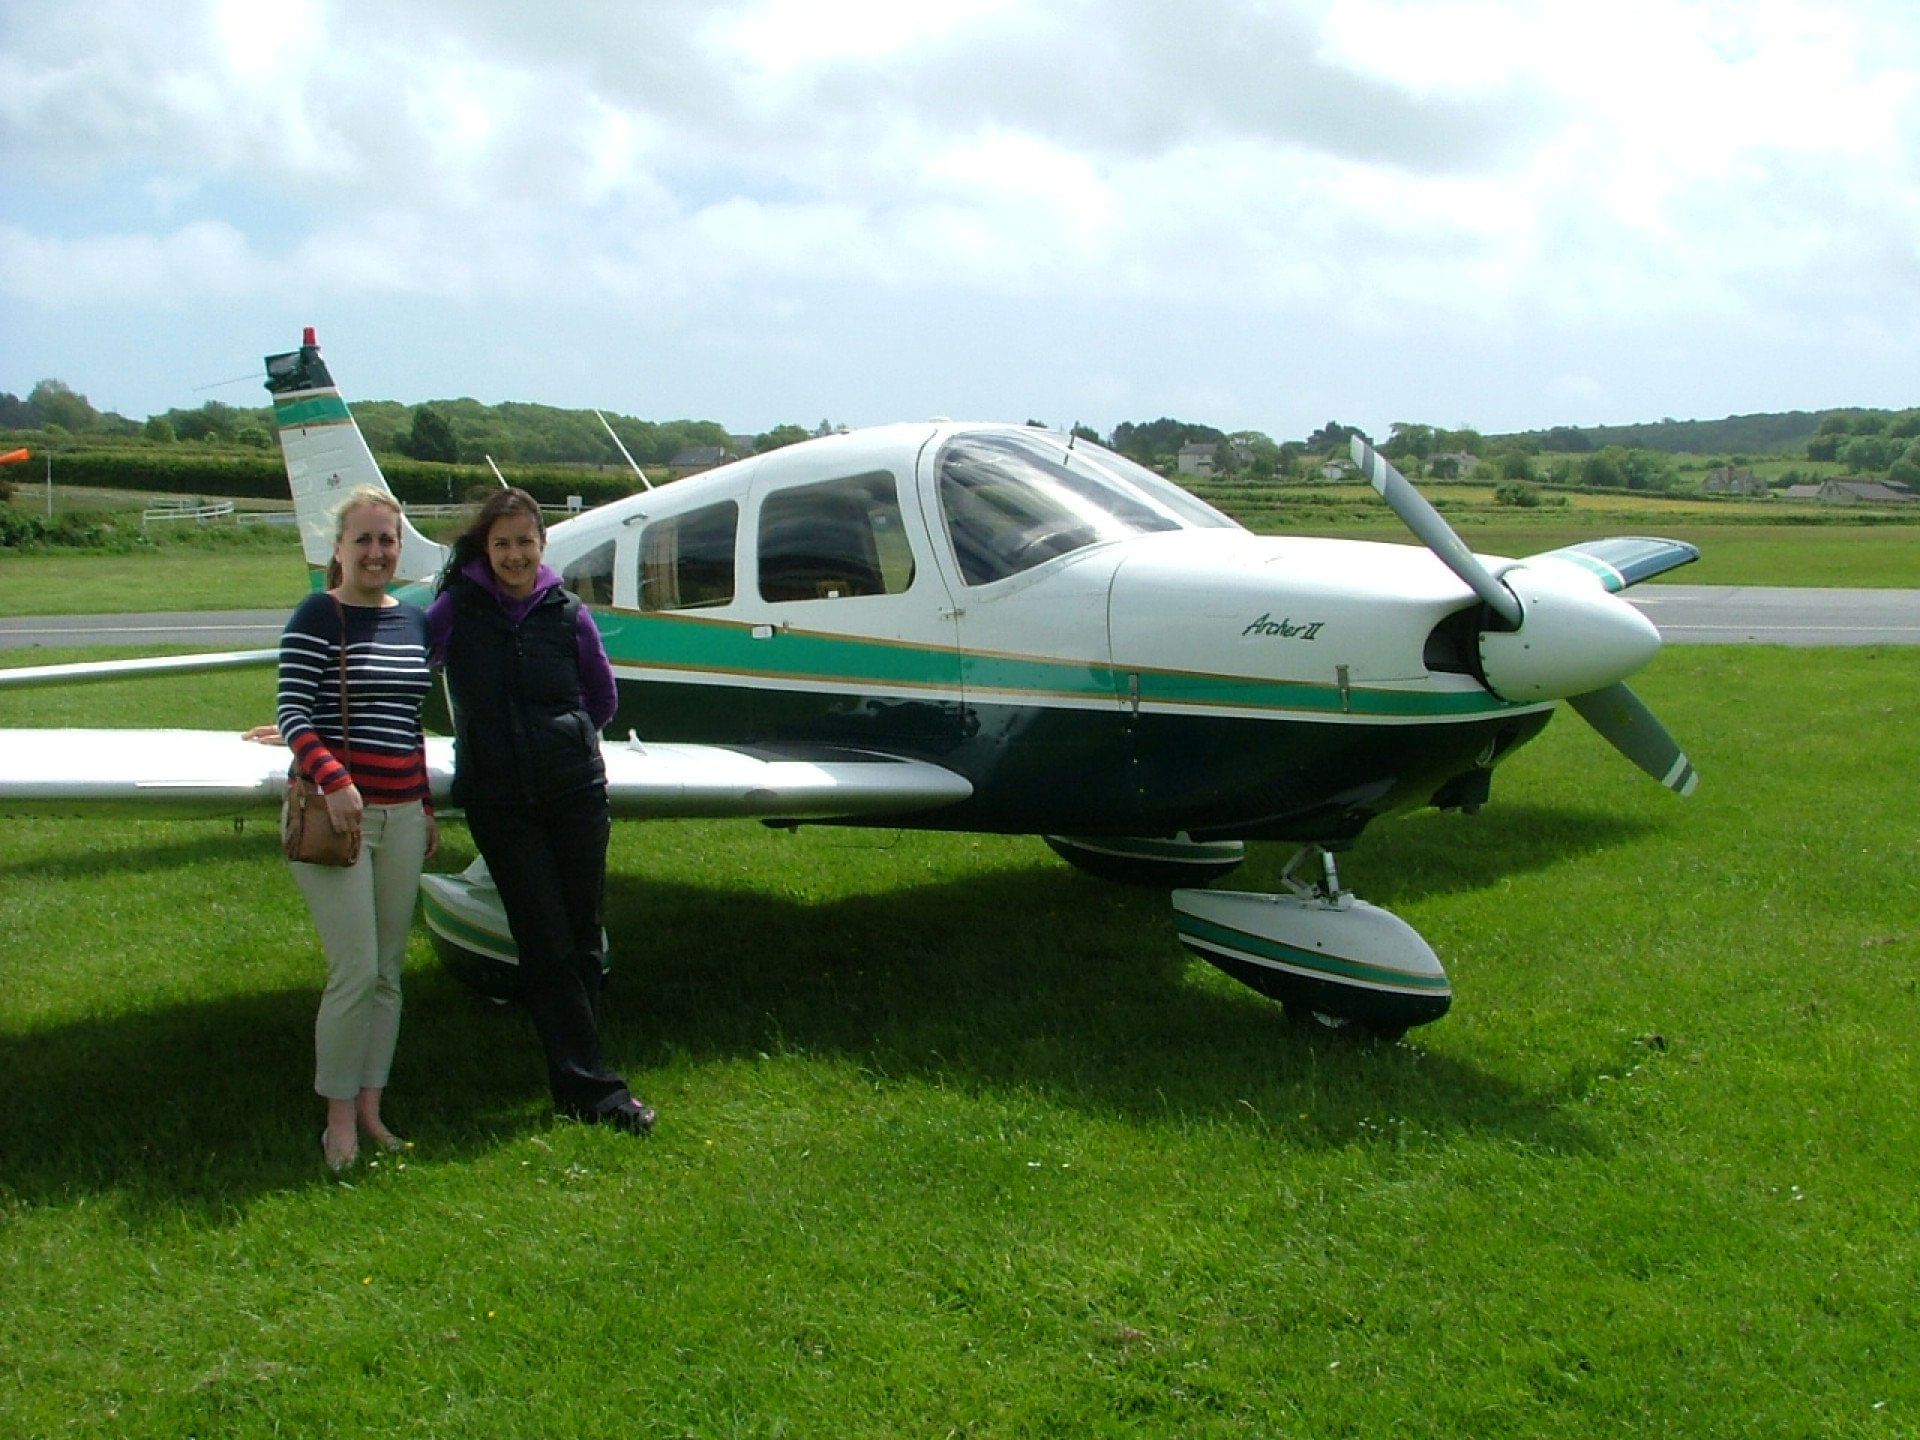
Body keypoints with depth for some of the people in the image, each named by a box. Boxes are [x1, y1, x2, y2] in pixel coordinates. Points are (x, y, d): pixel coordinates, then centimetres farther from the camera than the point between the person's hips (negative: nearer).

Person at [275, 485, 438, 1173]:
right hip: (336, 809, -6)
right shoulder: (317, 616, -4)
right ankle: (339, 1119, 4)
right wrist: (334, 779, -25)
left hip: (400, 813, 6)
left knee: (388, 970, 7)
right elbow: (291, 712, -11)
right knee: (355, 969, -9)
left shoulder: (414, 620, 14)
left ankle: (371, 1108, 17)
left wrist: (427, 808, 19)